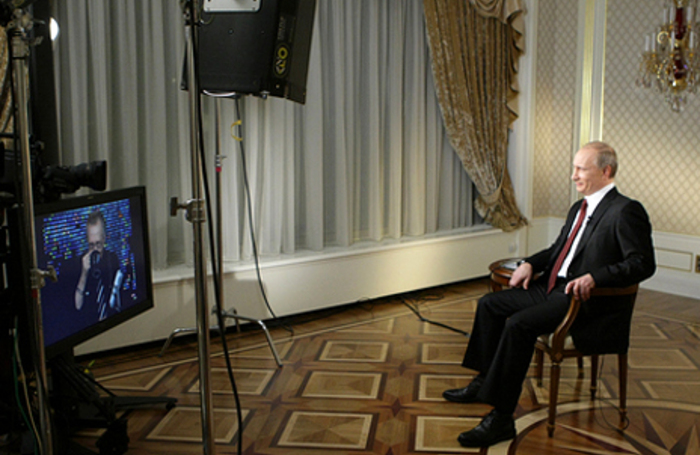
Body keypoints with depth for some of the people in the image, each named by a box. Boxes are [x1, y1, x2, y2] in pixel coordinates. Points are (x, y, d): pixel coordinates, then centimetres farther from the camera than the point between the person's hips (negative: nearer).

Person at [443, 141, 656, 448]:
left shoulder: (625, 212, -11)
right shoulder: (579, 209, 17)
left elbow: (643, 265, -18)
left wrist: (593, 277, -29)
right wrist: (530, 264, 10)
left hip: (584, 299, -10)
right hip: (552, 287, 10)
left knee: (519, 324, -28)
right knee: (489, 304, 6)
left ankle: (501, 419, -22)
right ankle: (484, 381, 19)